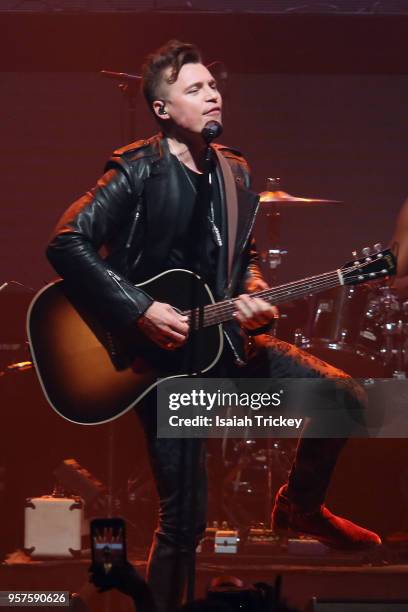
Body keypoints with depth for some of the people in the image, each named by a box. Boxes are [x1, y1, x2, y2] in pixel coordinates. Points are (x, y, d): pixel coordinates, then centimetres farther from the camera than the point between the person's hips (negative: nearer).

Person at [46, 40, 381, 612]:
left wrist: (252, 296, -5)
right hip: (160, 351, -6)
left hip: (223, 338, 6)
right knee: (185, 518, -6)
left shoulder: (236, 172, 7)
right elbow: (66, 243, -20)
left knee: (344, 395, -3)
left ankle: (299, 506, 20)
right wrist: (141, 310, -24)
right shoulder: (139, 172, -13)